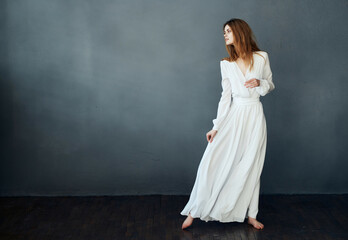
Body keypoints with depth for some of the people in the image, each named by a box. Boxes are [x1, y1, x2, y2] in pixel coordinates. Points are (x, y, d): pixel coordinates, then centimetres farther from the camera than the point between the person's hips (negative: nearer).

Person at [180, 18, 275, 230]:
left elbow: (271, 85, 11)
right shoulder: (226, 63, 6)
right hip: (234, 116, 1)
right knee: (212, 161, -8)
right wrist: (216, 127, 1)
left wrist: (260, 83, -12)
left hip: (254, 117, -1)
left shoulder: (261, 57, 0)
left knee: (251, 167, 5)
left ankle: (251, 215, 21)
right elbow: (226, 96, 5)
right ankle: (195, 211, 3)